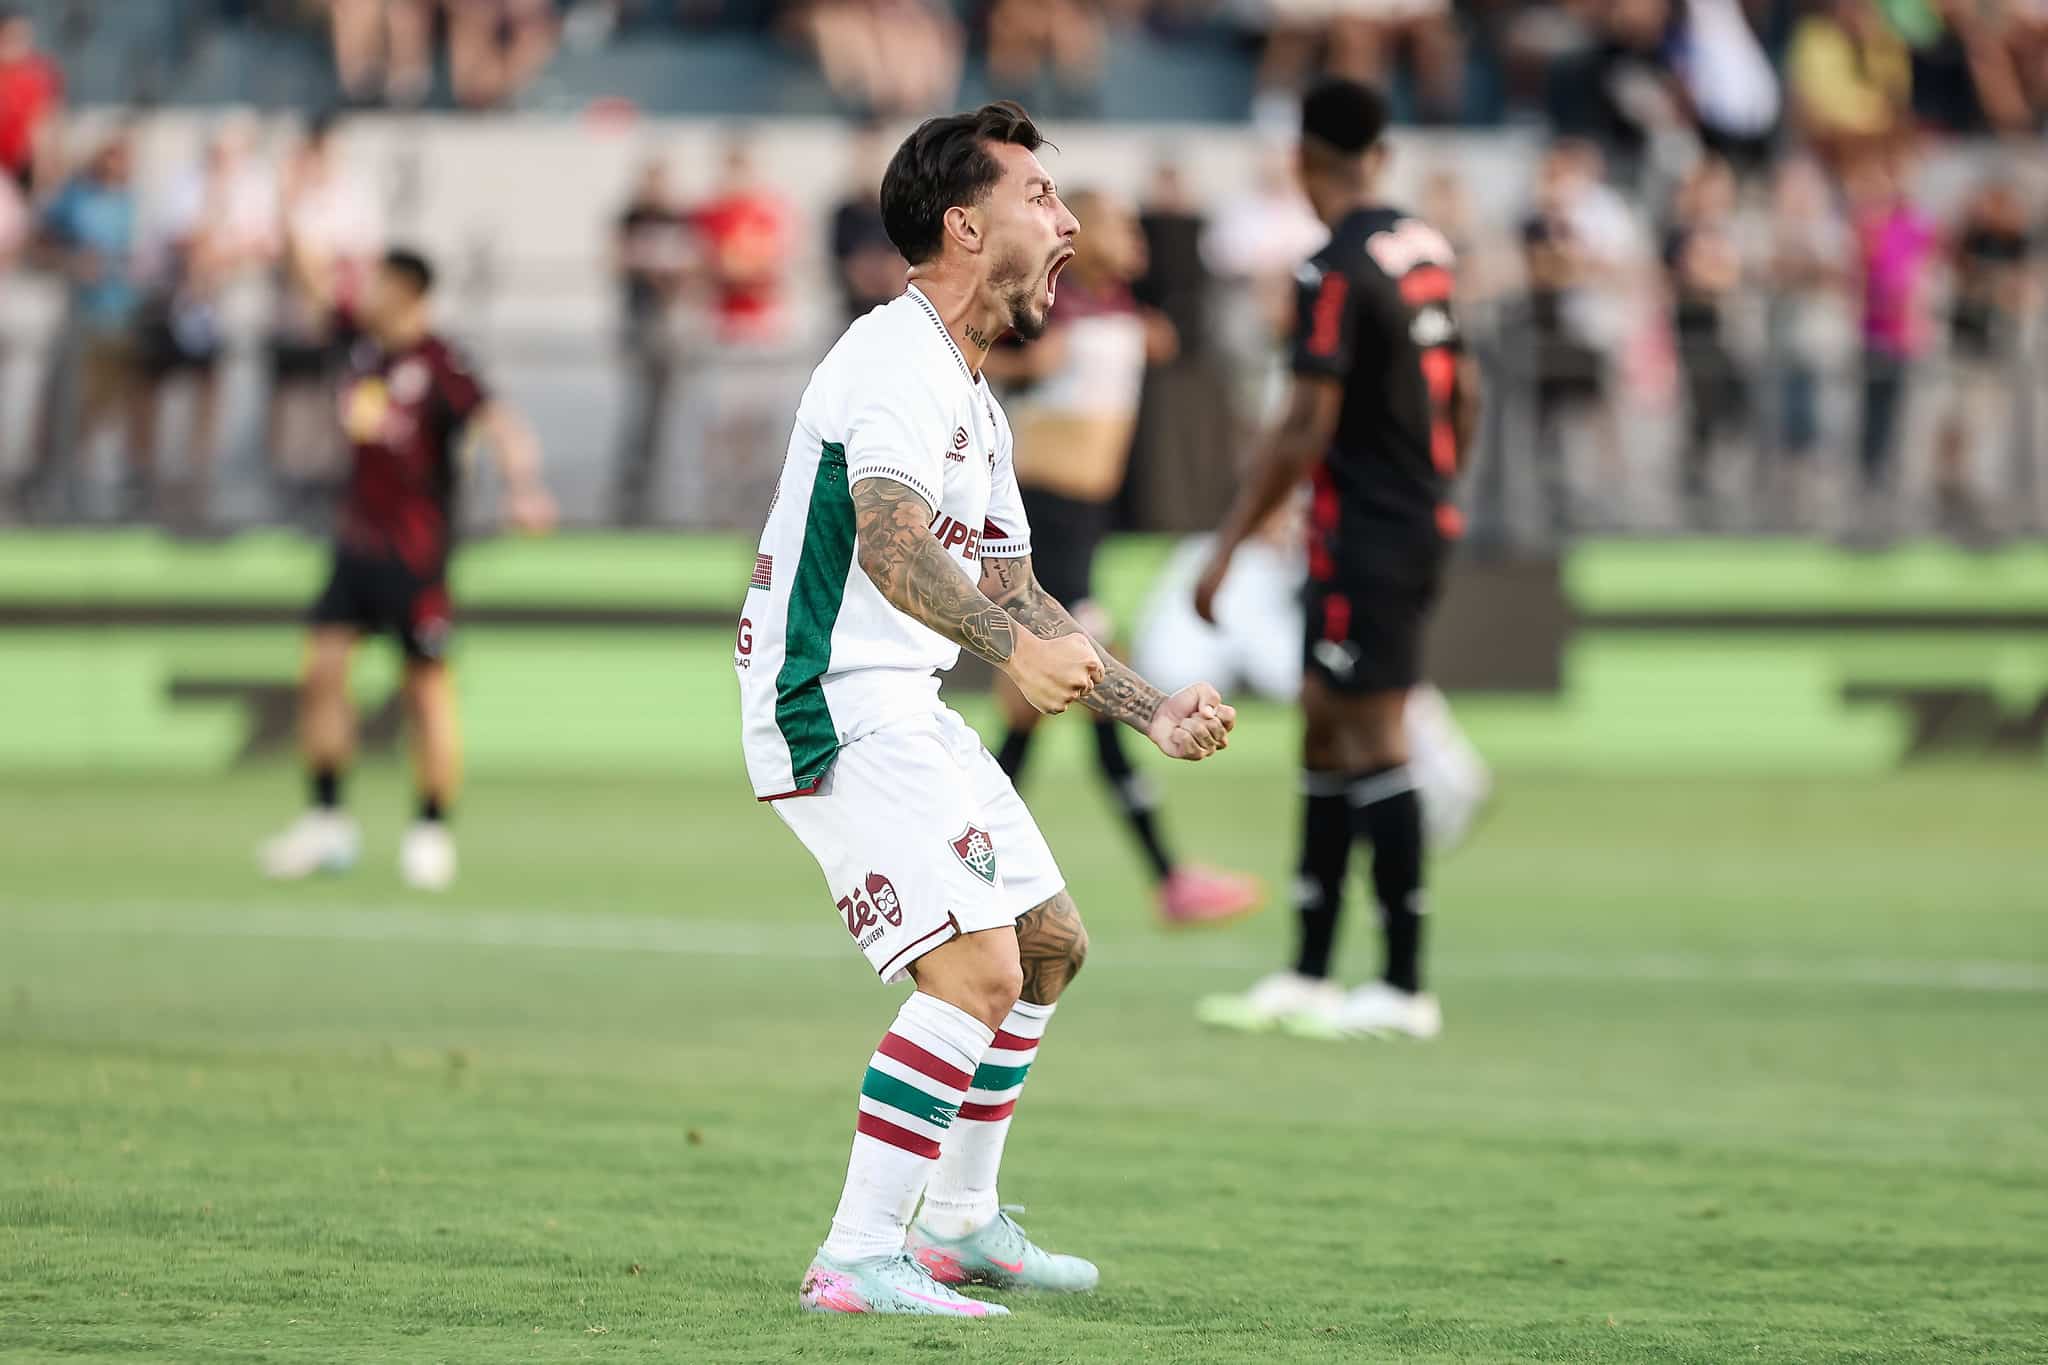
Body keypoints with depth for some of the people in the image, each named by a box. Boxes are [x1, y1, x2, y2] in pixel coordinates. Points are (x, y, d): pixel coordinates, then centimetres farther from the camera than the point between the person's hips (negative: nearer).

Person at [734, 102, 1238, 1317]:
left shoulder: (976, 404, 18)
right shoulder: (897, 362, -15)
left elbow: (1015, 597, 25)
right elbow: (889, 544, -32)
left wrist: (1153, 711, 19)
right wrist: (1014, 647, -46)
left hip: (909, 711, 11)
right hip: (835, 706, -11)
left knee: (1051, 941, 18)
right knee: (978, 967, -19)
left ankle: (960, 1223, 29)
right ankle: (857, 1260, -18)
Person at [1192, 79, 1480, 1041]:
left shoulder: (1336, 273, -17)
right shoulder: (1429, 250, 9)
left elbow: (1305, 433, -19)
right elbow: (1464, 396, 16)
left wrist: (1228, 547, -15)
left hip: (1362, 535, -9)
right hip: (1420, 522, 9)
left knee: (1375, 745, -5)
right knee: (1326, 734, 13)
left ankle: (1404, 989, -3)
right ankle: (1307, 978, 15)